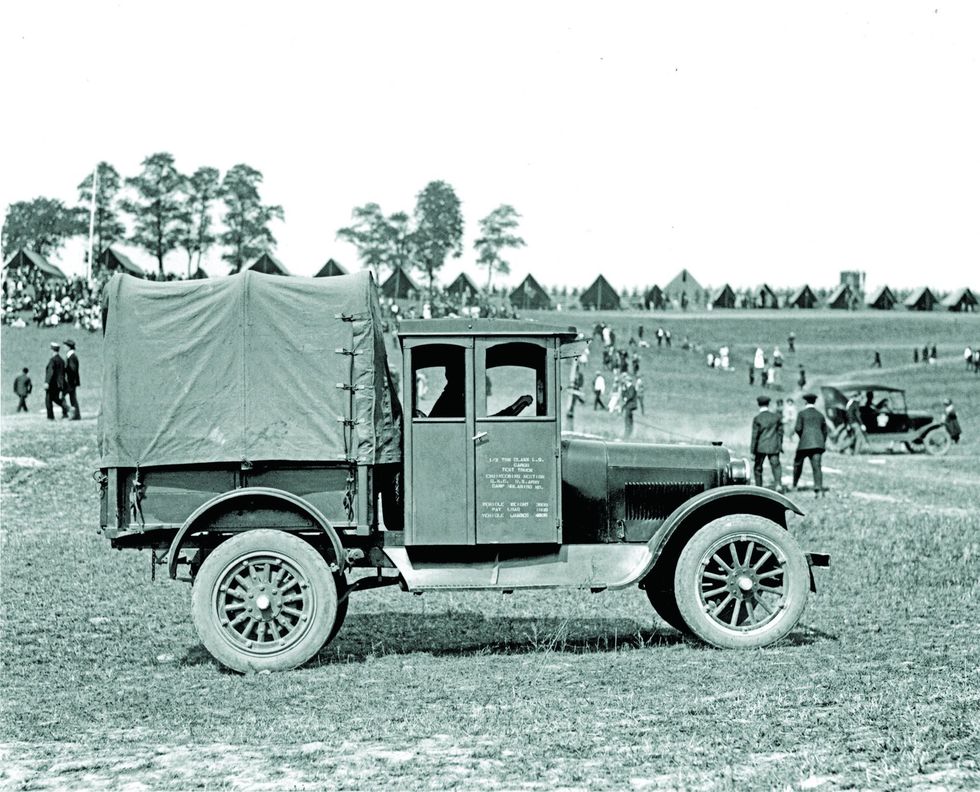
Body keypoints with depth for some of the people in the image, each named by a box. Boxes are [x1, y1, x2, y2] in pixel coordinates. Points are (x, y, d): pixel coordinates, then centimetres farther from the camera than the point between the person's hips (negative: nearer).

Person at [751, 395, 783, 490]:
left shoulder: (757, 418, -8)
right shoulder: (775, 416, 2)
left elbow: (755, 435, -8)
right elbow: (780, 431, 9)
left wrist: (752, 450, -4)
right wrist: (780, 445, 22)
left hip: (761, 447, -2)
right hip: (773, 447, 2)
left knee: (758, 467, 13)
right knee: (776, 465, -1)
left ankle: (759, 488, 17)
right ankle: (778, 483, -24)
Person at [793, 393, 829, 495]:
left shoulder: (802, 413, 1)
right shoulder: (820, 415, 14)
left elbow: (798, 429, -9)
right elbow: (824, 431, 19)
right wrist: (822, 443, 29)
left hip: (805, 444, -3)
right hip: (818, 443, 3)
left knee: (798, 463, 18)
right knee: (816, 466, -5)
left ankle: (794, 485, 29)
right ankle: (818, 488, -21)